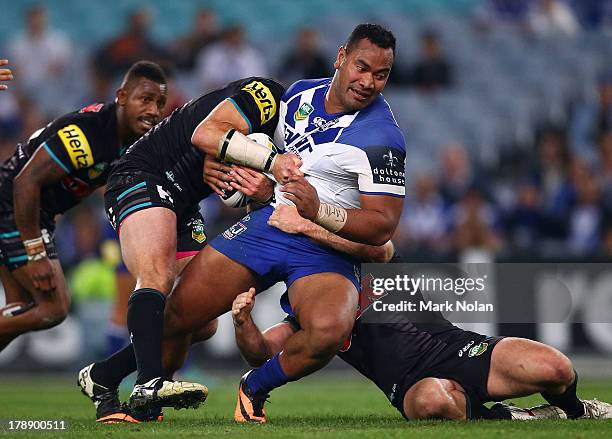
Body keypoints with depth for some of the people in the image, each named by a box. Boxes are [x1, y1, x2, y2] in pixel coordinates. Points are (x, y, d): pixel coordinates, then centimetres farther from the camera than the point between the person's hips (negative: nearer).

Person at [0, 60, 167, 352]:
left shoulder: (134, 137, 0)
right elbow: (27, 181, -29)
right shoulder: (87, 132, -28)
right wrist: (35, 254, -27)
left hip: (39, 214, 10)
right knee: (53, 308, -12)